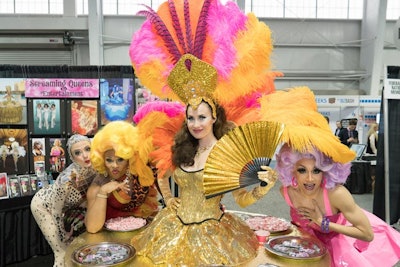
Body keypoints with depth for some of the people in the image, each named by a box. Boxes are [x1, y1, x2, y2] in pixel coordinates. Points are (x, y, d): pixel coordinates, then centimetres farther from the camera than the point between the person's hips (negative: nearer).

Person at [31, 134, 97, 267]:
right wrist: (65, 239, -11)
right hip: (43, 204, -5)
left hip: (64, 205, 5)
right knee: (63, 251, -3)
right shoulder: (67, 179, -40)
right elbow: (56, 212, -23)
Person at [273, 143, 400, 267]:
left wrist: (324, 223, -31)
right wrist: (297, 218, -14)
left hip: (344, 235, -2)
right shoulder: (286, 191, -25)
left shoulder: (337, 193, -38)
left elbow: (368, 234, -30)